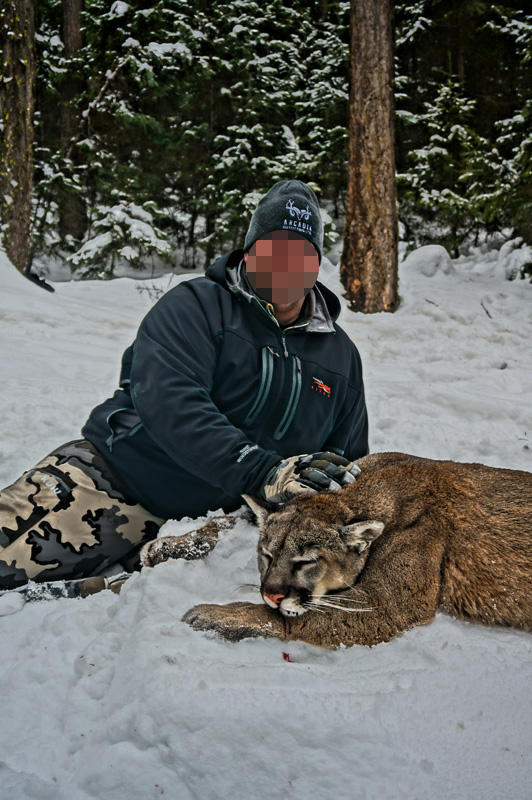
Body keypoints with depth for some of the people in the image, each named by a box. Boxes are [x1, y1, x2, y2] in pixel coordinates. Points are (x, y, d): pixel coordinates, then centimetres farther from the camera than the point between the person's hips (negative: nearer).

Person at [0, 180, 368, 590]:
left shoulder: (341, 353, 9)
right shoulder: (195, 306, -5)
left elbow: (347, 461, 16)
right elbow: (170, 404, -21)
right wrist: (262, 472, -32)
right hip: (110, 469, -2)